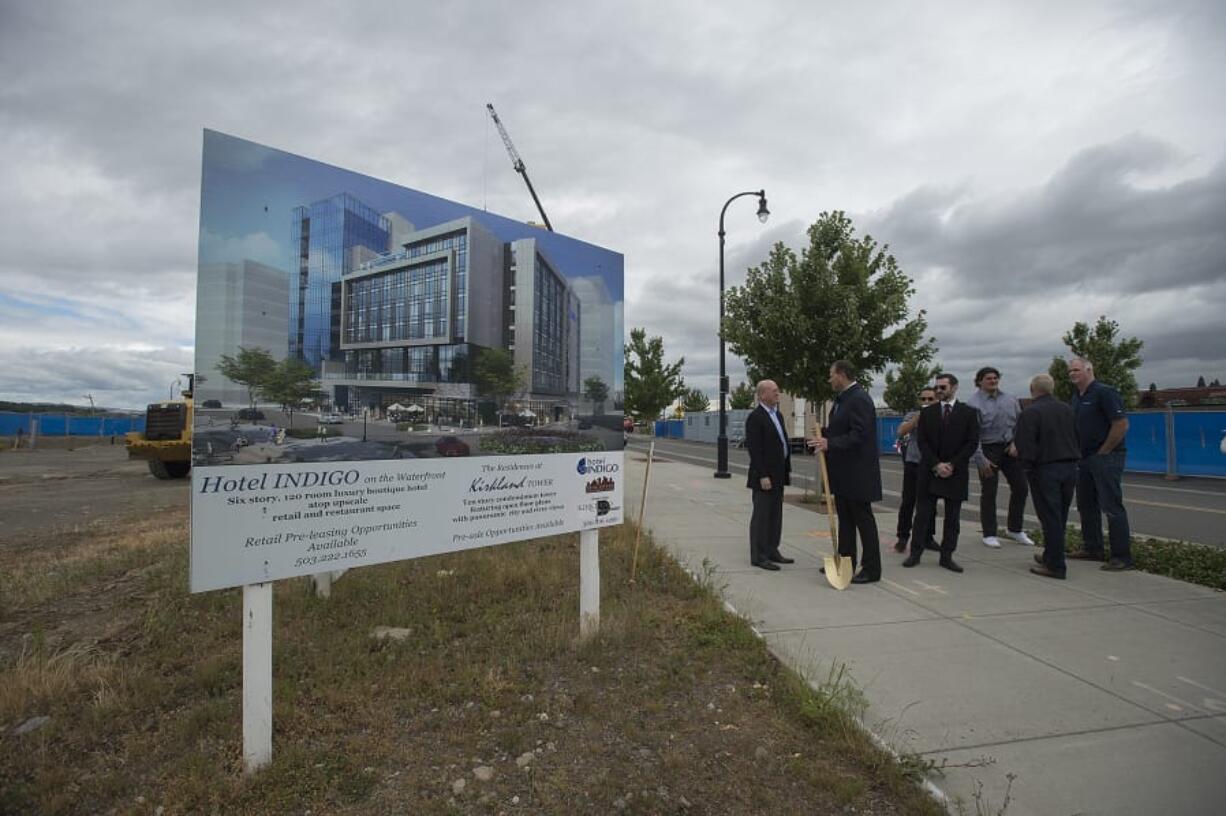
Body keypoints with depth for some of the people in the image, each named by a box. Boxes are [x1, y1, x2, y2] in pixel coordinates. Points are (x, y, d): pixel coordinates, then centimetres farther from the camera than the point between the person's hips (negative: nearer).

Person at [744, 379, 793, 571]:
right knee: (761, 515, -2)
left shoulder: (777, 414, 14)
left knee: (775, 515, 14)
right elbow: (754, 449, -19)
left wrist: (788, 469, 16)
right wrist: (762, 476, -21)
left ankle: (772, 551, 24)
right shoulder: (755, 417, -14)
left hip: (778, 475, 9)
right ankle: (758, 556, 5)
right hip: (764, 476, -9)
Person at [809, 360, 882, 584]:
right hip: (843, 472, 10)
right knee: (845, 519, 16)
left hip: (857, 472, -10)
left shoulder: (859, 399, -17)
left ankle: (872, 569, 11)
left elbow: (860, 435, -25)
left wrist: (830, 443, -28)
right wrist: (824, 432, 6)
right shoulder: (842, 398, 13)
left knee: (863, 519, 0)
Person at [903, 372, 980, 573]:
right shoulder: (927, 413, 6)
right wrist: (936, 465, -11)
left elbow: (972, 443, -2)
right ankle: (915, 552, 10)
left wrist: (952, 465, -10)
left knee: (952, 518, 6)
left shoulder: (969, 413, 3)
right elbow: (922, 442, 1)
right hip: (929, 472, 1)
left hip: (956, 473, 0)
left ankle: (947, 556, 15)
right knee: (922, 514, 2)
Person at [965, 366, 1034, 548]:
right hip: (988, 450, -5)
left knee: (1020, 488, 9)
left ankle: (1014, 529, 27)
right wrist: (980, 460, -18)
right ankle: (989, 534, 13)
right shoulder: (973, 403, -10)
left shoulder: (1010, 399, 8)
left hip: (1010, 448, 5)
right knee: (988, 493, 1)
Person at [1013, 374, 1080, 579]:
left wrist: (1028, 466, -1)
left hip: (1045, 469, -7)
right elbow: (1076, 438, 16)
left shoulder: (1030, 412, -13)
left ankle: (1055, 566, 3)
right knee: (1060, 517, 17)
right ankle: (1051, 555, 30)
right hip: (1070, 467, 7)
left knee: (1050, 518, -1)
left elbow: (1023, 447, -17)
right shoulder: (1066, 409, 8)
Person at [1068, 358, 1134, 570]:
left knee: (1112, 507, -6)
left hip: (1106, 458, -9)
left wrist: (1103, 452, -15)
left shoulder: (1104, 393, -12)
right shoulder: (1076, 398, 14)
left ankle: (1122, 557, 1)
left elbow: (1122, 424, -18)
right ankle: (1092, 549, 24)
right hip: (1085, 459, 9)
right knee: (1086, 505, 14)